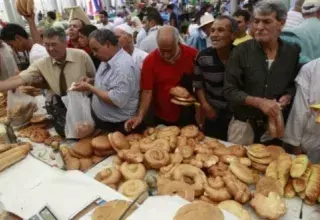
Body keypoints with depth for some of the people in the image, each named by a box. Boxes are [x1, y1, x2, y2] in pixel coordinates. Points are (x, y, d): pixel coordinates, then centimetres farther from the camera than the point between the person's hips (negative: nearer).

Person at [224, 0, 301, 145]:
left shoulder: (292, 52, -1)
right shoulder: (241, 51, -10)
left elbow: (294, 84, 12)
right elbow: (229, 90, -12)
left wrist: (287, 97, -9)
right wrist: (259, 102, -21)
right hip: (244, 125, -2)